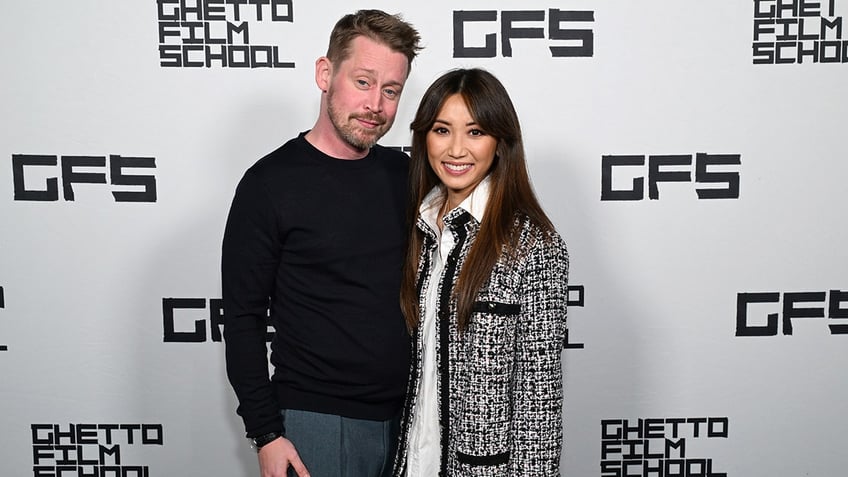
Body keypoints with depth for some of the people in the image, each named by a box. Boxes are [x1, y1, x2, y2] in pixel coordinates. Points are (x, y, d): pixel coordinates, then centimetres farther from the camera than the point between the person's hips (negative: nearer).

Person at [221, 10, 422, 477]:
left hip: (407, 416, 5)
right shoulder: (271, 183, -10)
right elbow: (244, 319, -8)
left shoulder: (405, 173, 3)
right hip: (318, 421, -4)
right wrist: (266, 433, -11)